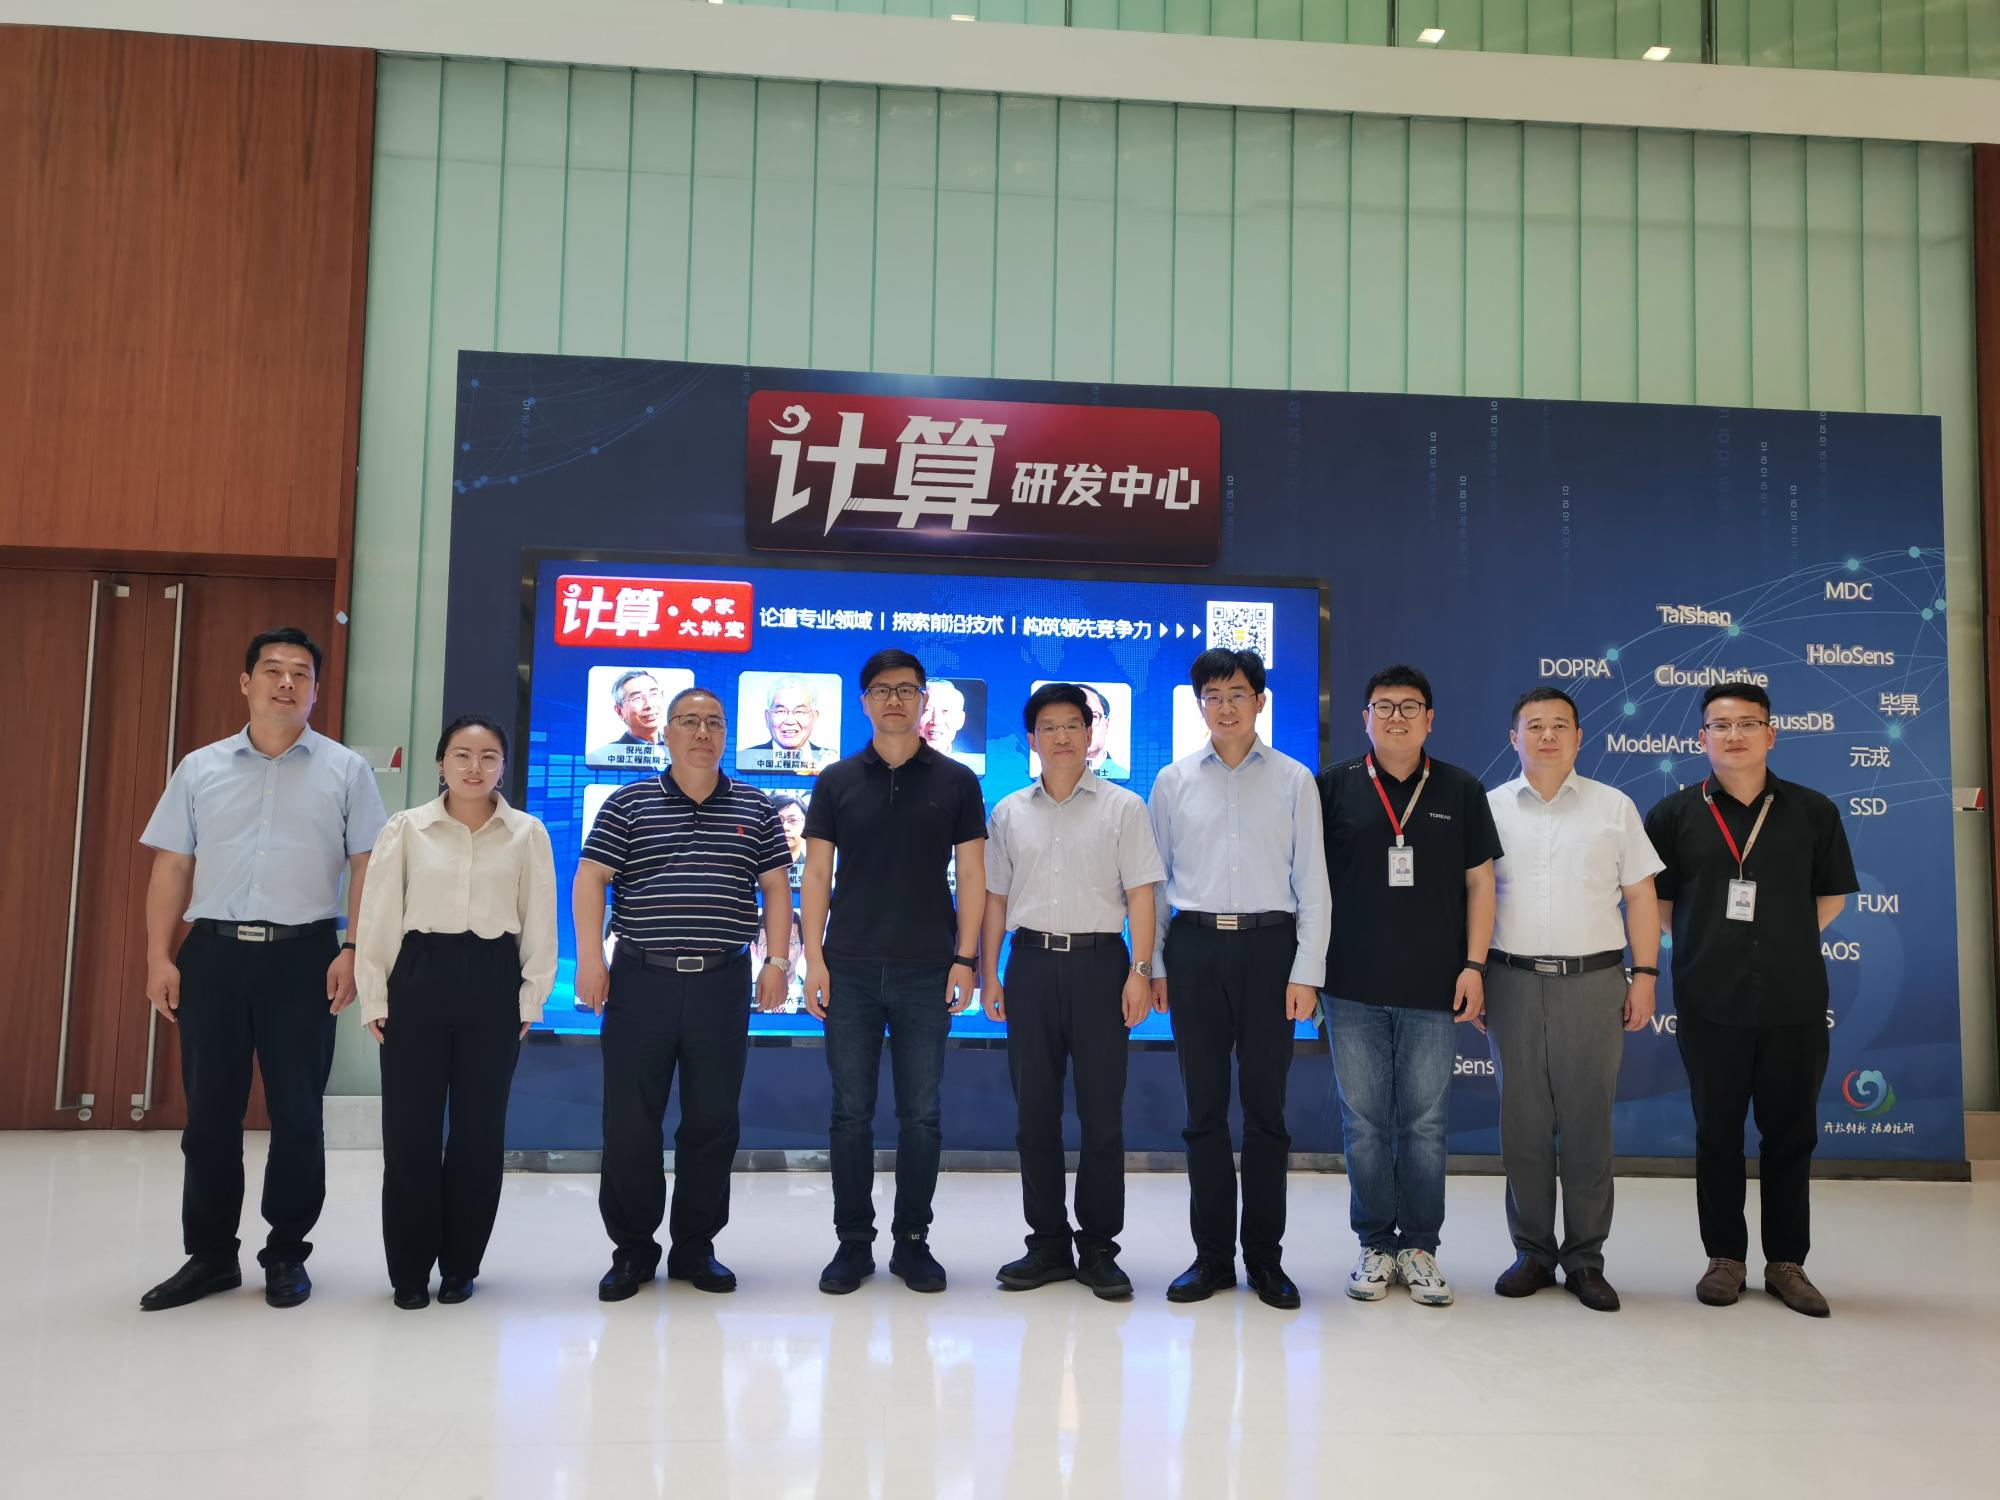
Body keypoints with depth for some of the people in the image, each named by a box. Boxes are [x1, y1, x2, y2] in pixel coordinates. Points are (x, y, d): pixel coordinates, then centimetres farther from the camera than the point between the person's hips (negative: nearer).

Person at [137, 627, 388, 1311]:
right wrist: (159, 957, 2)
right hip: (212, 952, 2)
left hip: (303, 955, -2)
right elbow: (171, 867, 9)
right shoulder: (200, 769, 10)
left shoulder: (345, 770, 4)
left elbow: (366, 866, 1)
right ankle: (210, 1254, 21)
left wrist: (354, 952, -9)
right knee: (209, 1112, 8)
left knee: (297, 1113, 5)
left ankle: (286, 1253, 18)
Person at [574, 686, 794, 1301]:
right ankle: (633, 1248, 17)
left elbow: (775, 888, 10)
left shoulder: (755, 808, 9)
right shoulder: (628, 803, 4)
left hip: (724, 981, 1)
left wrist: (777, 960, 1)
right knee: (630, 1119, 2)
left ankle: (695, 1247, 20)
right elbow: (590, 881, 1)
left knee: (714, 1121, 6)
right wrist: (590, 958, -8)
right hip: (641, 979, -1)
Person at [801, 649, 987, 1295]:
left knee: (921, 1115, 5)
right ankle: (853, 1242, 17)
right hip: (850, 970, 1)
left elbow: (972, 876, 3)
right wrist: (814, 959, -3)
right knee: (851, 1113, 5)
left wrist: (965, 959, -5)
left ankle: (912, 1241, 18)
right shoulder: (838, 781, 7)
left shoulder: (956, 782, 5)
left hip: (927, 974, 0)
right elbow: (816, 874, 5)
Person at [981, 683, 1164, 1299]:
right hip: (1031, 963, 3)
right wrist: (988, 973, 7)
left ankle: (1098, 1248, 12)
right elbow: (995, 896, 13)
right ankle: (1047, 1243, 18)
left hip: (1098, 960, -3)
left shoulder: (1122, 808, 3)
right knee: (1034, 1110, 7)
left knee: (1102, 1112, 1)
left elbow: (1140, 894, -1)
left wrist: (1141, 971, -10)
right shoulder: (1009, 813, 11)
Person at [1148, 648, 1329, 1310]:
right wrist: (1153, 965, 5)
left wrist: (1306, 972, -5)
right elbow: (1154, 877, 10)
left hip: (1268, 944, -1)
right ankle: (1212, 1255, 18)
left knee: (1265, 1107, 5)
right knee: (1204, 1107, 7)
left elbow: (1312, 882, 2)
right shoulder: (1174, 780, 8)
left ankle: (1265, 1256, 17)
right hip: (1195, 946, 1)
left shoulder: (1293, 780, 4)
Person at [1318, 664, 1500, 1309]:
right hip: (1354, 988, 0)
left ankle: (1419, 1245, 19)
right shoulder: (1334, 788, 4)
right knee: (1364, 1122, 6)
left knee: (1425, 1123, 6)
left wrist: (1474, 965, -1)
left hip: (1434, 989, 0)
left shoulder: (1461, 790, 6)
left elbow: (1479, 882, 7)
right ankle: (1375, 1245, 19)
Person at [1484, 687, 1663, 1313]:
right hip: (1513, 980, 1)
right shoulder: (1490, 809, 7)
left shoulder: (1614, 807, 7)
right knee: (1522, 1124, 5)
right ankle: (1532, 1252, 17)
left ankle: (1585, 1258, 14)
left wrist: (1645, 975, 0)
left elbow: (1641, 896, 7)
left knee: (1588, 1124, 3)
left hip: (1593, 981, 0)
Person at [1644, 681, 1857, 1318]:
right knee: (1717, 1132, 7)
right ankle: (1725, 1257, 20)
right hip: (1710, 1002, -1)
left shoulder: (1813, 812, 3)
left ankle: (1786, 1262, 21)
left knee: (1791, 1132, 8)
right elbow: (1656, 903, 8)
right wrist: (1709, 942, 5)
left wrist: (1784, 942, 8)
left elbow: (1831, 897, 13)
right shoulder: (1674, 814, 0)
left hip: (1795, 1001, 1)